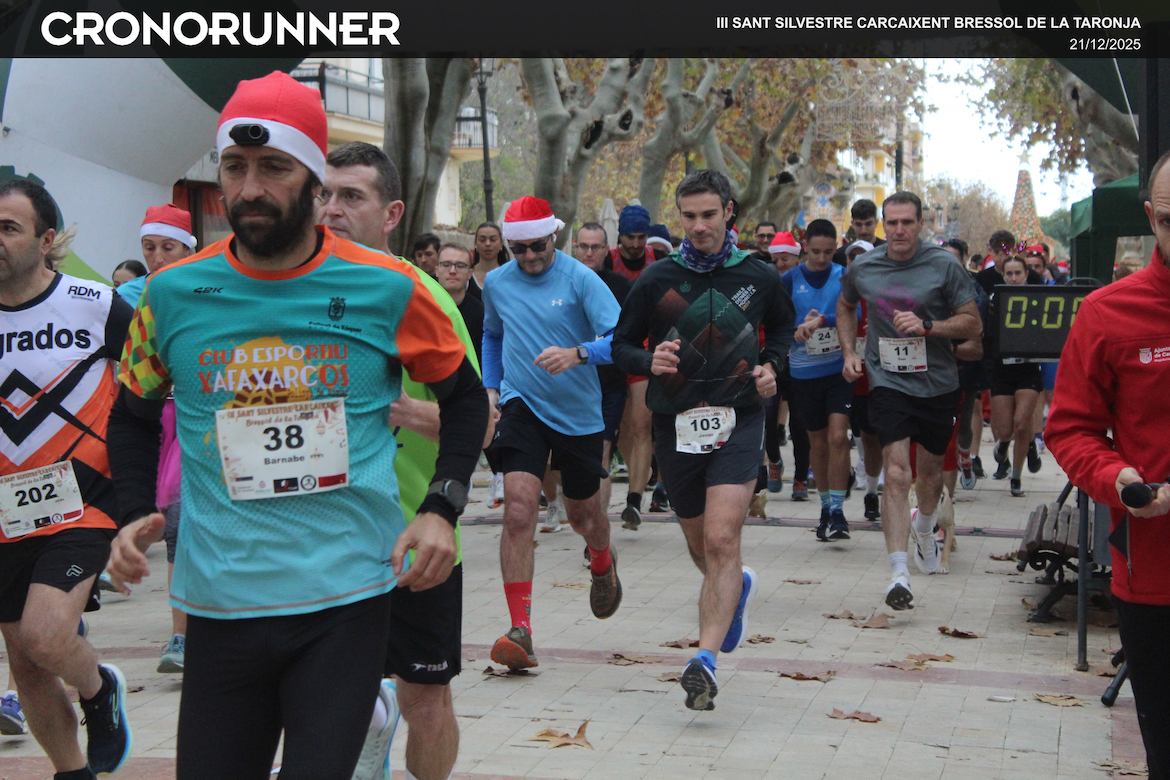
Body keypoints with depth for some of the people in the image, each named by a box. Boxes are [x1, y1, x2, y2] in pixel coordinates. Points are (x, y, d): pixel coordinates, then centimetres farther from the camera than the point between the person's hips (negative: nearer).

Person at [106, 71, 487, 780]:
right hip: (219, 604, 2)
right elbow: (134, 417, 17)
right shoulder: (174, 294, 1)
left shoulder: (386, 290, -3)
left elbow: (465, 396, 11)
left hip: (349, 599, -2)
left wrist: (443, 508, -1)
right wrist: (136, 515, 1)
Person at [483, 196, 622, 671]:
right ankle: (520, 629, -18)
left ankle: (602, 564, 54)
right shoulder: (496, 284, 2)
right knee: (519, 507, -18)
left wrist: (577, 354, -37)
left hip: (579, 413, -1)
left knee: (582, 512, 16)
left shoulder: (580, 279, -11)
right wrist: (491, 388, 14)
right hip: (522, 406, 1)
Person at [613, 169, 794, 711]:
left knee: (722, 541, -18)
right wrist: (649, 361, -17)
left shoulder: (758, 277, 2)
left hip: (738, 422, -2)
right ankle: (738, 587, 49)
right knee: (701, 548, 15)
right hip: (676, 425, 2)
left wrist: (769, 364, 2)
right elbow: (622, 345, 5)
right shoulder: (657, 280, -1)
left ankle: (705, 660, -20)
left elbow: (782, 326, 22)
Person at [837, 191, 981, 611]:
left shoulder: (944, 266, -7)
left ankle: (924, 528, 52)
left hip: (938, 383, 1)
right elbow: (845, 306, 22)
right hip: (887, 382, -1)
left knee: (931, 467, 18)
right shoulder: (862, 268, 0)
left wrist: (927, 326, -20)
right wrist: (849, 351, 9)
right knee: (896, 472, -16)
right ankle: (898, 573, -19)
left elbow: (973, 324, -5)